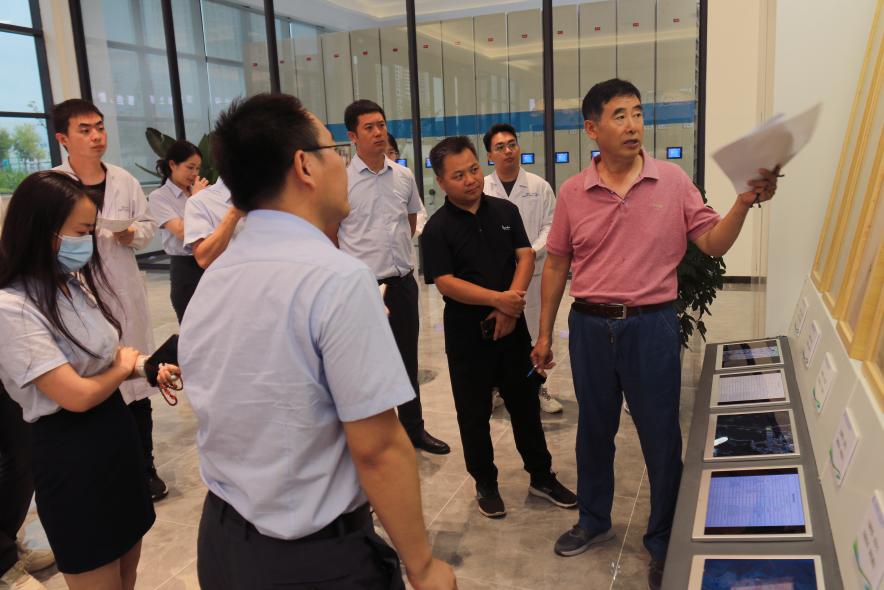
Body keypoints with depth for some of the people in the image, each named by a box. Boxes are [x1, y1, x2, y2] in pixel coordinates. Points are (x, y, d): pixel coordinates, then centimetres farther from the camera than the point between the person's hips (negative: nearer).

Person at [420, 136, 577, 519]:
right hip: (467, 333, -3)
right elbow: (446, 283, -15)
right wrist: (498, 298, -23)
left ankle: (541, 477, 31)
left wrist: (511, 306, -13)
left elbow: (525, 257, 0)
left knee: (525, 404, 14)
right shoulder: (437, 229, -8)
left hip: (511, 326, 3)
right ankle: (485, 484, 27)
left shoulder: (505, 210, 4)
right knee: (474, 414, 9)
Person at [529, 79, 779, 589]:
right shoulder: (572, 192, -1)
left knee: (661, 436, 8)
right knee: (594, 430, 17)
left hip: (652, 326, -1)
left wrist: (744, 203, -20)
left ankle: (664, 543, 29)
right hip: (590, 326, 2)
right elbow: (556, 264, 5)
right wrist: (545, 333, 7)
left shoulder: (673, 181, -3)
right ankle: (594, 521, 39)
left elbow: (713, 244, -1)